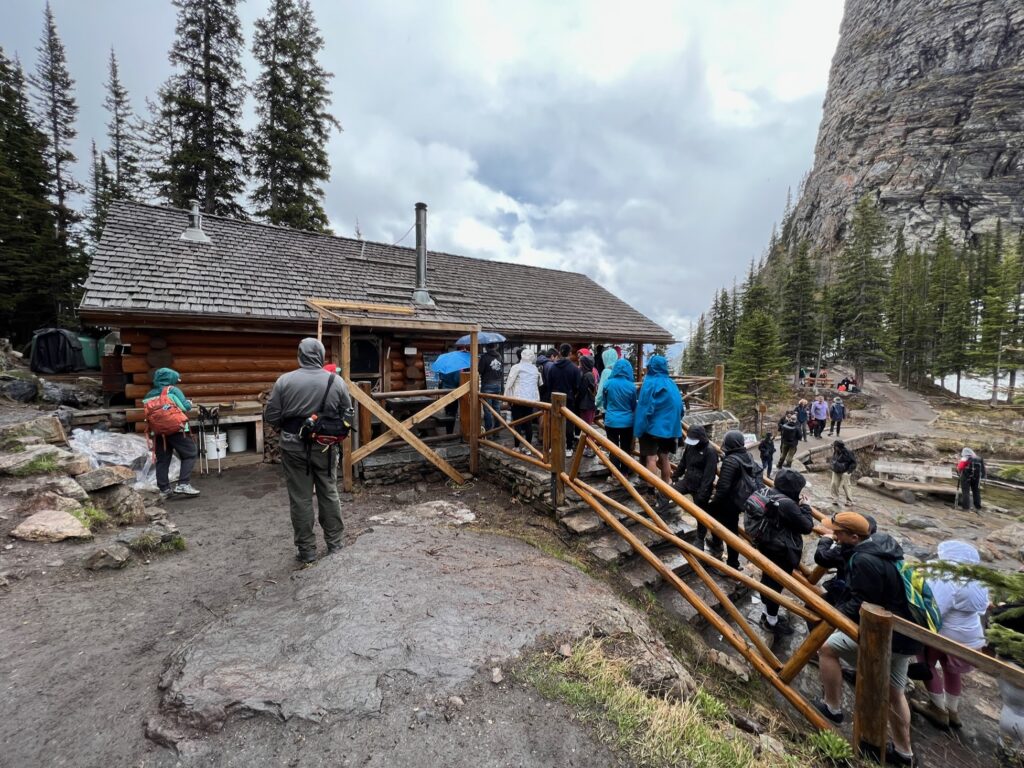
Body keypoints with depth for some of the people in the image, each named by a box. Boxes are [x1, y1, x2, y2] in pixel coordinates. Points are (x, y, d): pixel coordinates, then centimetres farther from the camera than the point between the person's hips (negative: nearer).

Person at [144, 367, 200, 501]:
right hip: (175, 429, -6)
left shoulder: (149, 394, 13)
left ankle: (164, 489, 13)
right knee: (190, 454, 1)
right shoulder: (173, 390, -4)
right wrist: (189, 402, 10)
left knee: (162, 461, 10)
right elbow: (186, 407, -9)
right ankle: (183, 485, -9)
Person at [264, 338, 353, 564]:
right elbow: (347, 414, 1)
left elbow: (271, 416, -3)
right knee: (329, 494, 14)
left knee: (300, 499, 8)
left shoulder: (285, 380, -7)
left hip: (294, 447, -1)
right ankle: (334, 544, 24)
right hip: (325, 447, 1)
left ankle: (307, 550, 17)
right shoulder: (336, 381, -5)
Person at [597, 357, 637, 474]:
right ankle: (624, 473, 23)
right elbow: (634, 405, 7)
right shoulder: (631, 386, -10)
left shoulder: (608, 383, -9)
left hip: (611, 421, 0)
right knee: (626, 448, 14)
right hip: (627, 421, 0)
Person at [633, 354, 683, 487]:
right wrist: (675, 428, 17)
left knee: (651, 458, -2)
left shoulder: (650, 383, -11)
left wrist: (640, 428, -11)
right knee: (664, 458, 14)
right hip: (669, 426, 7)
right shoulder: (671, 384, 9)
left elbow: (645, 407, -15)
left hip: (652, 426, -7)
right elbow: (679, 408, 12)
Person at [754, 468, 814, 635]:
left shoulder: (771, 495, 1)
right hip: (782, 552, -9)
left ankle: (767, 614, 40)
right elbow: (807, 526, -18)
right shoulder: (787, 504, -28)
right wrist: (805, 507, -6)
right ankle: (772, 622, 25)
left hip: (768, 546, 9)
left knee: (768, 579, 22)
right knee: (776, 584, 8)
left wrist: (799, 506, 6)